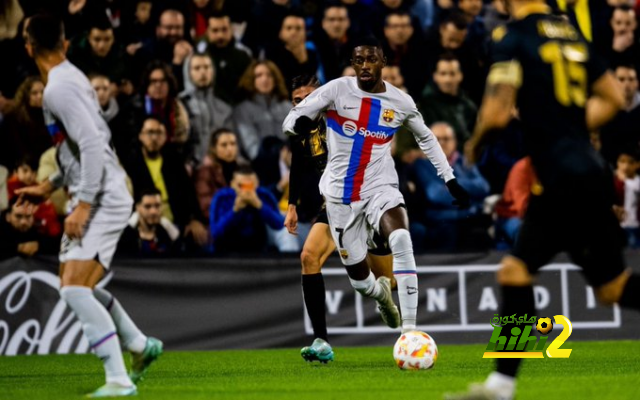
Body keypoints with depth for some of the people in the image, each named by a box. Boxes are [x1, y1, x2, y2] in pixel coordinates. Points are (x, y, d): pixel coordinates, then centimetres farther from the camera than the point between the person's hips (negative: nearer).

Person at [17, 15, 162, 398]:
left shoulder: (59, 89, -16)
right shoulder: (72, 78, 14)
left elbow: (93, 145, -25)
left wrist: (83, 205, -25)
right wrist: (50, 186, 24)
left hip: (104, 199, -10)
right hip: (96, 198, 10)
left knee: (75, 289, -19)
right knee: (75, 285, 22)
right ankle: (140, 346, 37)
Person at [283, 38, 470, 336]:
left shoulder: (400, 102, 0)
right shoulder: (337, 90, -7)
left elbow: (426, 138, 19)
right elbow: (290, 120, -12)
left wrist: (450, 179, 15)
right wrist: (299, 122, -37)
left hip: (381, 188, 0)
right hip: (340, 194, 0)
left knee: (401, 241, -32)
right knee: (359, 278, 4)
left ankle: (410, 330, -31)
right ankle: (381, 292, 44)